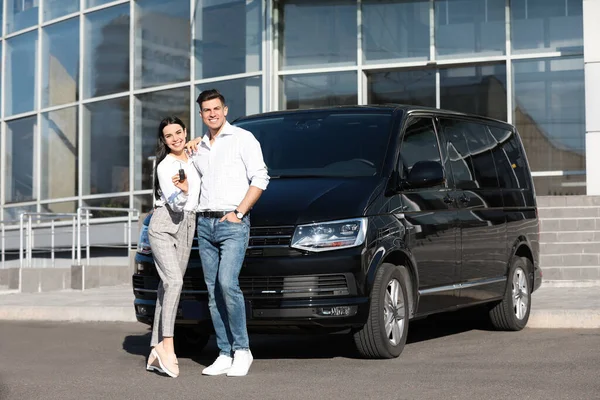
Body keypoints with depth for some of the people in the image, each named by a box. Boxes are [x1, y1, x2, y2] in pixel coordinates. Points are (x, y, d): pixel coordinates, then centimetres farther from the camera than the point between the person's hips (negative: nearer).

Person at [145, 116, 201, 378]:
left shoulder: (194, 159, 12)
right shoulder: (165, 166, -7)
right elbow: (175, 204, -15)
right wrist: (183, 191, -36)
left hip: (187, 227, 6)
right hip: (164, 225, -6)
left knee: (168, 287, 2)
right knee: (174, 281, -23)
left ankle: (156, 352, 0)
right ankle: (167, 346, -29)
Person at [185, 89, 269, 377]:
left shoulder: (242, 138, 1)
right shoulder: (199, 147, 20)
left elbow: (260, 179, -6)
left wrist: (238, 213, -12)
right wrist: (189, 153, 13)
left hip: (232, 223, -6)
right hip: (204, 223, 7)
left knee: (227, 283, -20)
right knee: (213, 290, 3)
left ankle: (242, 350, -11)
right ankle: (225, 354, 5)